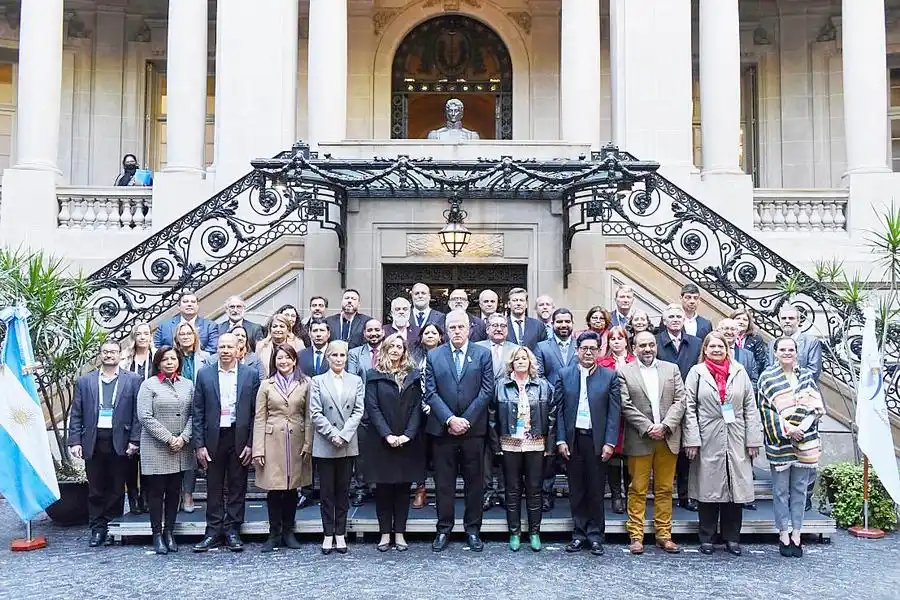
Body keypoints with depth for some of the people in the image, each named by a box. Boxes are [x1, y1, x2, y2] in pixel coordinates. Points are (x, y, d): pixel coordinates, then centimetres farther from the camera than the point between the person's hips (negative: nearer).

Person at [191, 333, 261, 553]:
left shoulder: (251, 374, 1)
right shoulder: (204, 374, 4)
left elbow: (256, 412, 0)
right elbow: (198, 413, 4)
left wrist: (251, 443, -5)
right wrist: (199, 444, -2)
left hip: (240, 438, -1)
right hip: (213, 438, 1)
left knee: (237, 487, 7)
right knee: (214, 487, 8)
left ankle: (232, 531, 17)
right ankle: (213, 532, 17)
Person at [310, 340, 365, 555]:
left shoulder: (356, 381, 7)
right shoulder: (318, 381, 3)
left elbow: (358, 411, 0)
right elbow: (315, 413, -4)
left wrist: (344, 435, -12)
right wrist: (332, 434, -13)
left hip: (348, 445, 1)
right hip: (324, 446, -1)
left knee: (343, 490, 7)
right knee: (327, 491, 5)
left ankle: (340, 534, 15)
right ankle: (328, 534, 14)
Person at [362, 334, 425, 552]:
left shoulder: (413, 376, 8)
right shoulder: (375, 376, 2)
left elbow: (417, 407, 2)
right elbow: (372, 408, -5)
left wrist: (408, 434, -10)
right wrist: (387, 435, -14)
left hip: (408, 441, 2)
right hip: (381, 441, -1)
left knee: (403, 487, 6)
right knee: (383, 487, 4)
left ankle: (399, 533, 13)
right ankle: (385, 533, 13)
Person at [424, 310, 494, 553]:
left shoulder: (483, 354, 2)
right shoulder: (434, 356, 4)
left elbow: (486, 390, -4)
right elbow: (430, 393, -1)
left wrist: (466, 420, -11)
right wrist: (450, 419, -12)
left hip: (474, 429, 0)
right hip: (442, 429, 0)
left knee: (474, 482, 7)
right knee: (443, 482, 6)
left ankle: (472, 530, 19)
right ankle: (444, 530, 18)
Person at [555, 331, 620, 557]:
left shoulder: (609, 376, 2)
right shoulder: (564, 375, 5)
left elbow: (614, 411, -1)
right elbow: (559, 410, 3)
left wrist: (609, 442, -8)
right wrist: (561, 440, -3)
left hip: (597, 440, -1)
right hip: (573, 439, 1)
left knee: (596, 489, 5)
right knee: (576, 489, 8)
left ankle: (595, 535, 16)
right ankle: (579, 533, 19)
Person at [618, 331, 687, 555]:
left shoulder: (672, 369, 10)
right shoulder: (625, 372, 1)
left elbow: (680, 401, 3)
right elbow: (626, 406, -5)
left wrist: (664, 426, -10)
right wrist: (648, 428, -13)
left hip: (668, 439, 3)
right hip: (639, 440, -2)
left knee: (665, 489, 9)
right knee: (638, 490, 2)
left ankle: (664, 534, 17)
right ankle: (636, 535, 9)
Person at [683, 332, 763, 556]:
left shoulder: (739, 371, 10)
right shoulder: (697, 372, 3)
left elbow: (750, 407, 7)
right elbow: (689, 408, -1)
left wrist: (753, 438, 1)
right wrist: (692, 440, -9)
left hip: (736, 440, 2)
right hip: (708, 440, -2)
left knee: (736, 488, 4)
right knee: (709, 488, 3)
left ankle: (732, 538, 16)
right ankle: (706, 538, 14)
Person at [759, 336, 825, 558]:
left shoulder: (806, 375, 9)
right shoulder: (767, 377, -1)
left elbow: (817, 406, 5)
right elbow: (766, 410, -5)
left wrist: (802, 426, -11)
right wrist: (787, 429, -13)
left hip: (805, 441, 3)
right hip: (779, 442, -3)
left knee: (799, 488, 7)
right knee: (781, 490, 3)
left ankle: (796, 533, 15)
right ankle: (784, 534, 11)